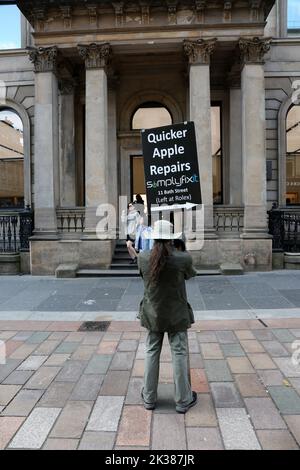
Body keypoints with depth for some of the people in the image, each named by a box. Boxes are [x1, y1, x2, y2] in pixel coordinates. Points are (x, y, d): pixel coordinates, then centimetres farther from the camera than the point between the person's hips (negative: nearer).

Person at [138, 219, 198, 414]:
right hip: (177, 315, -2)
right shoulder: (183, 258, -19)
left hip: (152, 314, 3)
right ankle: (183, 400, 25)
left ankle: (149, 398, 30)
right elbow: (191, 274, 2)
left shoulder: (143, 258, -13)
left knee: (152, 353, 16)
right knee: (180, 355, 11)